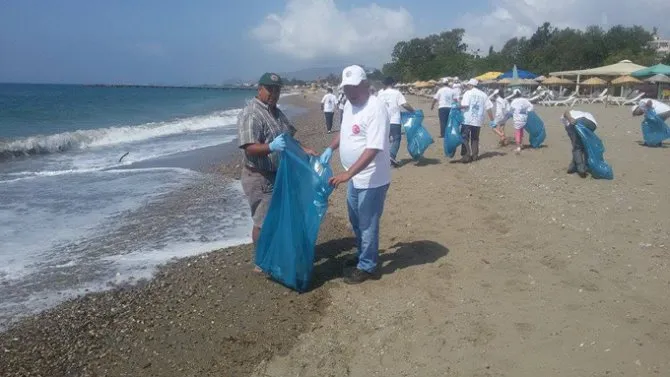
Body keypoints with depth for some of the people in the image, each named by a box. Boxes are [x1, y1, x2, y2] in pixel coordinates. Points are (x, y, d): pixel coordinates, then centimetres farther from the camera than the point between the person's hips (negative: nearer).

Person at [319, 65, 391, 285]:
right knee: (356, 221, 22)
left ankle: (367, 267, 20)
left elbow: (373, 149, -29)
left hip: (372, 180, -9)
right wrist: (330, 149, 7)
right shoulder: (349, 105, 6)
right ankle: (364, 256, 41)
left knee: (367, 224, 4)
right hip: (355, 178, 9)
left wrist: (347, 174, -33)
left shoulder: (375, 109, -23)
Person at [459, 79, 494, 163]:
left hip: (467, 120, -5)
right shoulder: (483, 95, 11)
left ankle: (467, 155, -12)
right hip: (478, 121, 5)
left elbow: (465, 105, -16)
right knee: (475, 138, 15)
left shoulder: (468, 93, -2)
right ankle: (475, 155, 13)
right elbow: (489, 108, 7)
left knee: (465, 137, -1)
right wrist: (492, 120, 9)